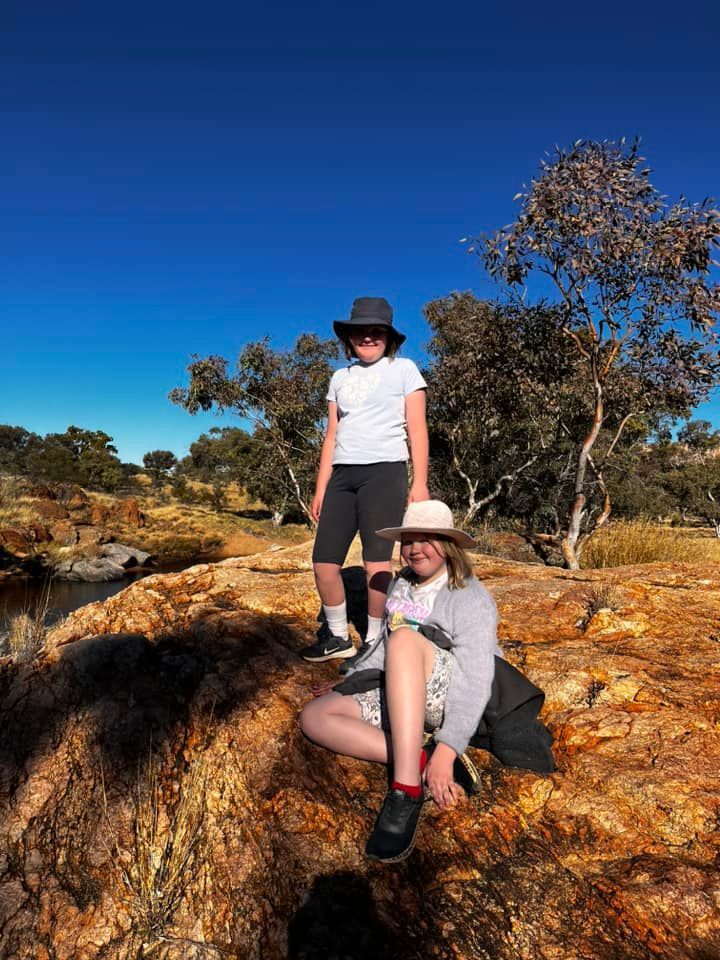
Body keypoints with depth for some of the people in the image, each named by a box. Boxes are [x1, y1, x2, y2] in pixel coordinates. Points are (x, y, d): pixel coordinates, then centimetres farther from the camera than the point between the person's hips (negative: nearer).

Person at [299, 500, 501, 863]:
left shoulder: (471, 599, -13)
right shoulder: (401, 584, 8)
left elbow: (475, 681, -23)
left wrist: (447, 749, -32)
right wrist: (348, 682, 17)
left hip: (449, 700, -7)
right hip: (402, 697, 7)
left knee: (405, 638, -36)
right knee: (314, 716, -12)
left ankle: (406, 790, -38)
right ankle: (421, 762, -24)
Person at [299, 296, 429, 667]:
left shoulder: (403, 369, 7)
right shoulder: (340, 377, 19)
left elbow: (417, 430, 2)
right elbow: (332, 436, 17)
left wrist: (420, 483, -6)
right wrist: (320, 489, 12)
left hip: (384, 470, -4)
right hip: (342, 473, 5)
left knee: (376, 562, -6)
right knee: (323, 561, 0)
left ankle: (373, 642, 11)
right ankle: (337, 637, 19)